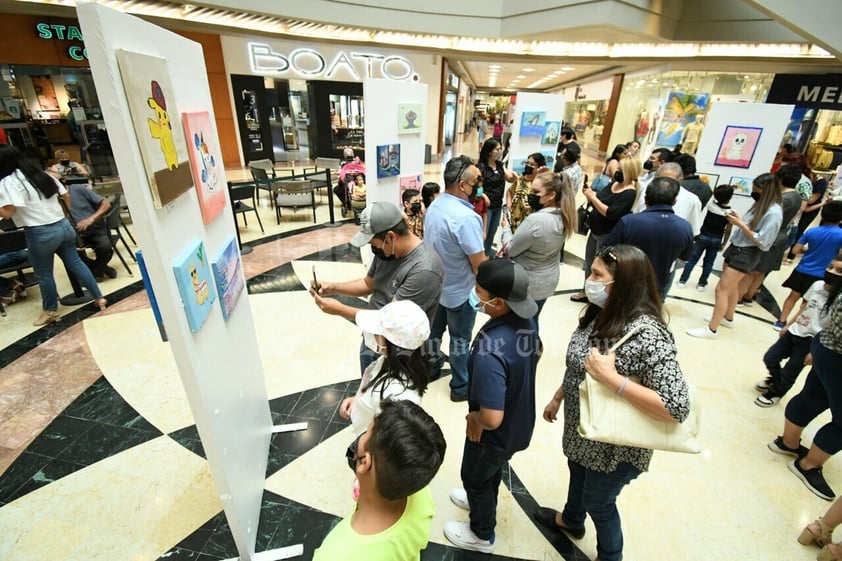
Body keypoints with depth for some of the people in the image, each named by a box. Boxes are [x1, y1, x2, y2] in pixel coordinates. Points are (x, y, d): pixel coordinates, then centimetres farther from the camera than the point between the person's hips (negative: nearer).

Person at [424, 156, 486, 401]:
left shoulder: (433, 206, -4)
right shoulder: (466, 217, -31)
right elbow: (480, 265, -26)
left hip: (435, 284, 7)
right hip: (459, 291, -7)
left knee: (435, 328, 25)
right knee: (460, 339, 12)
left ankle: (431, 365, 47)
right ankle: (461, 387, 30)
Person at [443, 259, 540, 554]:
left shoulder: (489, 354, -42)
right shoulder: (526, 321, -15)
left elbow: (492, 419, -39)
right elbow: (536, 353, 6)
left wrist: (474, 417, -17)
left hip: (497, 434, -7)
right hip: (519, 423, 7)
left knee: (475, 477, 24)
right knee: (492, 470, 34)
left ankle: (482, 534, 51)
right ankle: (482, 500, 64)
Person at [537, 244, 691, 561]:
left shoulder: (647, 334, -33)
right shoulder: (602, 313, -8)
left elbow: (676, 408, -35)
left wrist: (611, 377, -37)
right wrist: (558, 397, 14)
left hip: (613, 446, -7)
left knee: (597, 501, 19)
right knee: (578, 475, 31)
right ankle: (571, 520, 62)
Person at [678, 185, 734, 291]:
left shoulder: (711, 205, -10)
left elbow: (715, 195, 15)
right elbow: (727, 231, -6)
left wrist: (730, 188, 22)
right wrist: (723, 243, 6)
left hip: (702, 237, 0)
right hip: (716, 240, 0)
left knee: (692, 259, 5)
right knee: (708, 263, 10)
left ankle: (682, 281, 6)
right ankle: (701, 284, 15)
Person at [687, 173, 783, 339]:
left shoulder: (774, 212, -18)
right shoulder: (761, 205, 9)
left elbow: (761, 242, -20)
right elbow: (751, 226, 11)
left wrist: (741, 224, -21)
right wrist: (738, 220, -6)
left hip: (746, 254, -9)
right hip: (737, 248, 9)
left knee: (722, 289, -8)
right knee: (731, 286, 20)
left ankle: (711, 329, -1)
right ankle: (728, 318, 38)